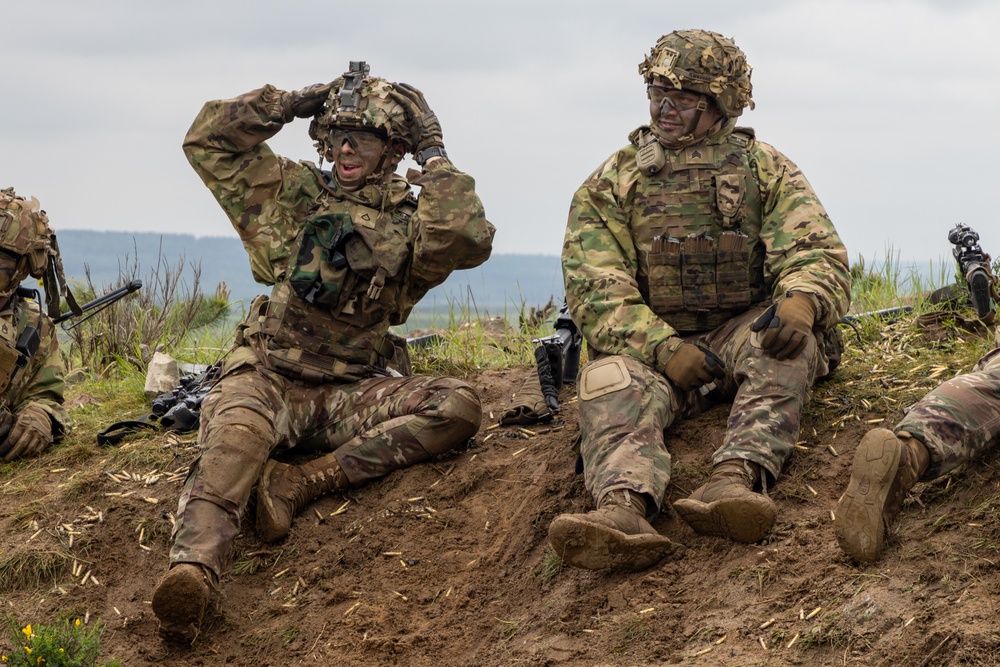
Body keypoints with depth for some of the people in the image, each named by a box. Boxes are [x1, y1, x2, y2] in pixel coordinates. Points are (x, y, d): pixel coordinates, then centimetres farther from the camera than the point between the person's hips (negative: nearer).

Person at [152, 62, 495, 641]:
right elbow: (208, 138, 11)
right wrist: (298, 101, 8)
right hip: (268, 376, -1)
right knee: (236, 433, -36)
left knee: (460, 407, -25)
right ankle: (193, 571, -61)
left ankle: (304, 482, -33)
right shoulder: (295, 194, 15)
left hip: (349, 394, 1)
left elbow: (470, 240, -13)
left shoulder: (413, 220, 10)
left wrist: (434, 156, -2)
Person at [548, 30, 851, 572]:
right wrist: (662, 348, -21)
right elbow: (595, 289, -3)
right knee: (607, 379, -33)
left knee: (787, 342, -33)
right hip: (651, 346, 0)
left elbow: (816, 254, -4)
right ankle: (624, 509, -62)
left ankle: (734, 480, -55)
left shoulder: (765, 170, 9)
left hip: (745, 333, 0)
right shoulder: (611, 185, 8)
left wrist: (801, 302, -31)